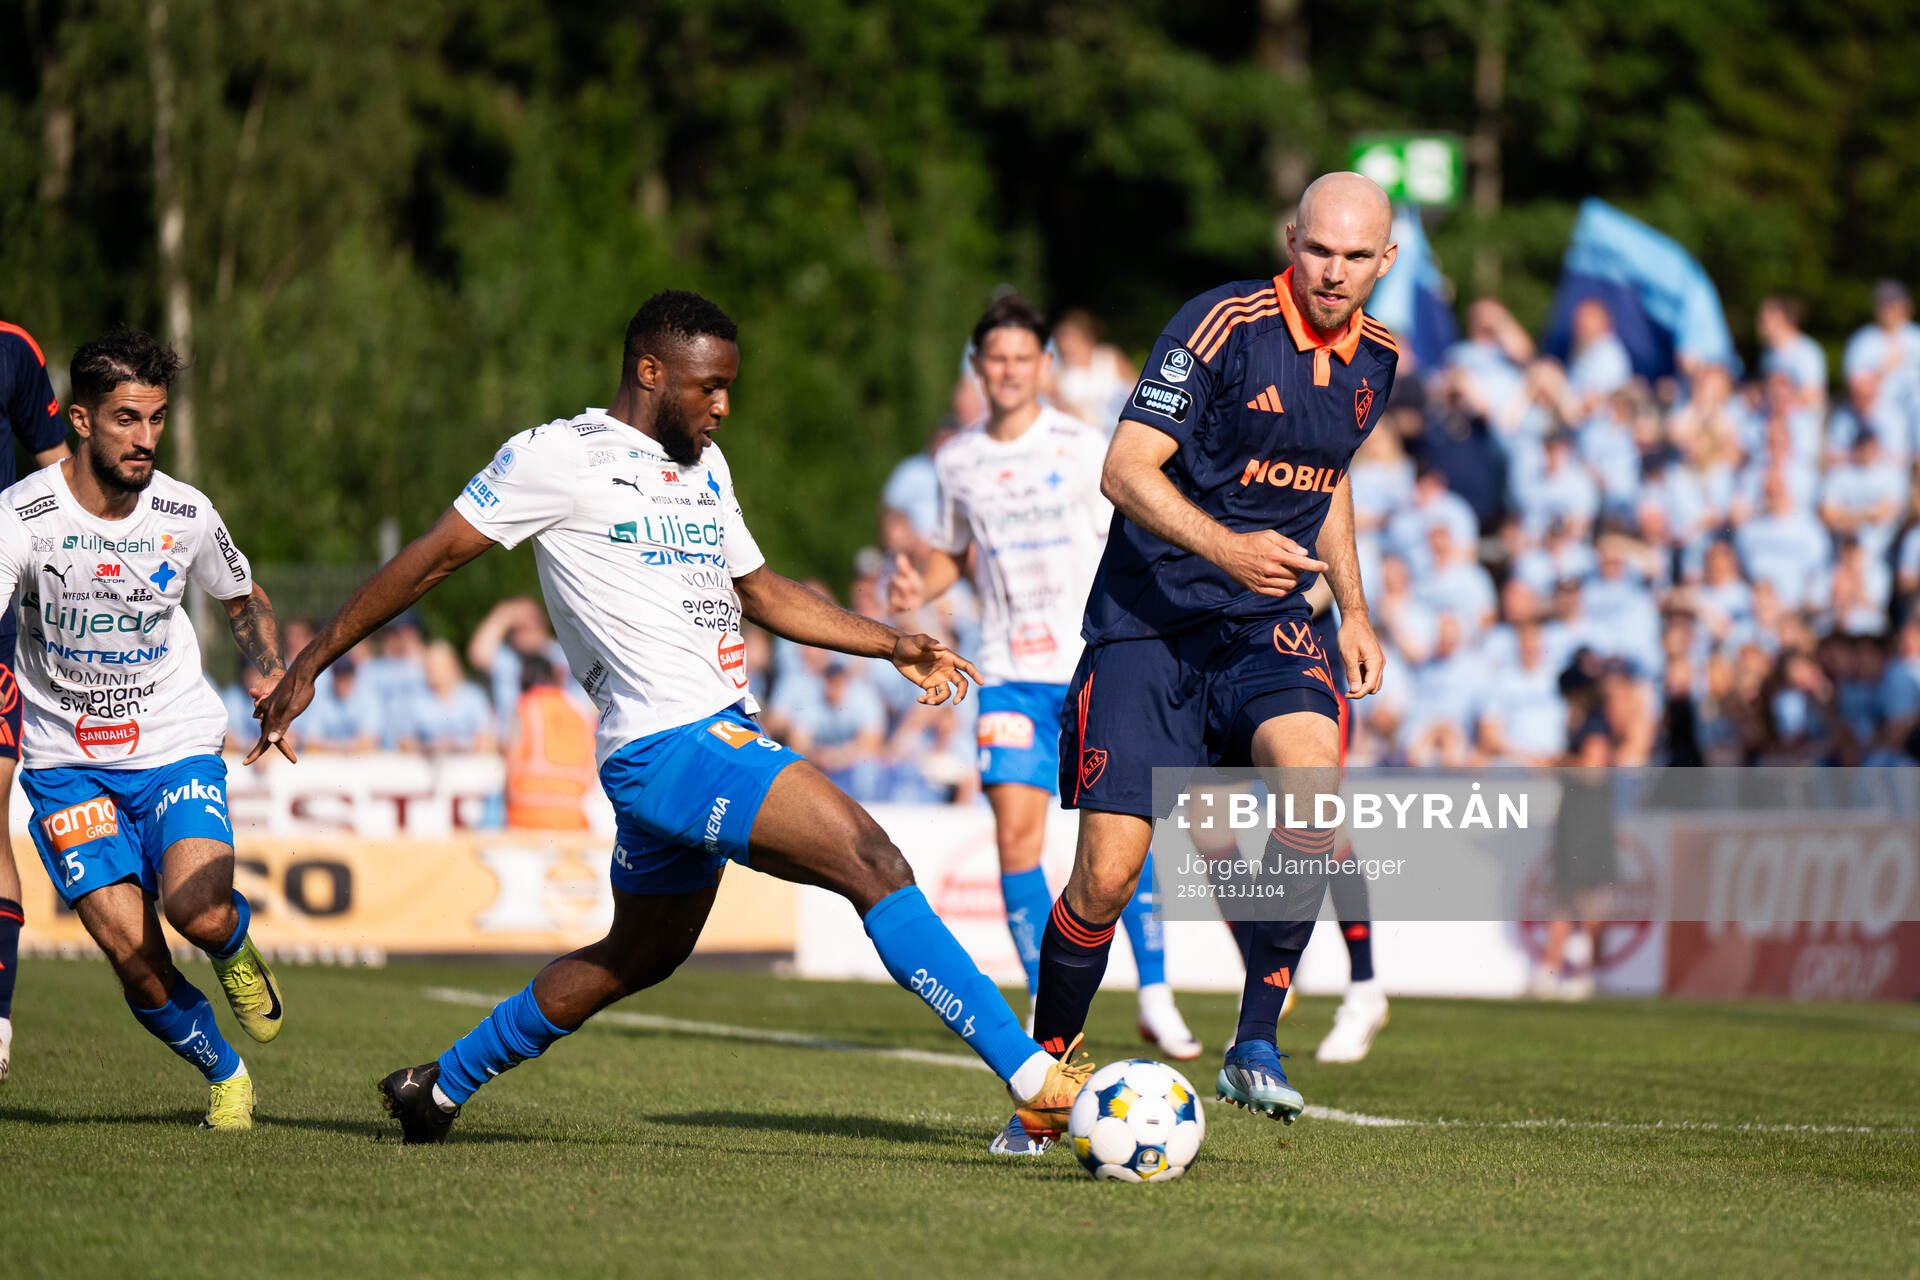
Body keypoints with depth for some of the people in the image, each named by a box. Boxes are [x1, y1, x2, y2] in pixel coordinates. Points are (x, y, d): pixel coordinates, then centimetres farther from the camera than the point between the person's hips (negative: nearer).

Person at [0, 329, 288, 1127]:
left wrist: (273, 673, 0)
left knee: (198, 910, -25)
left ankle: (236, 949, 13)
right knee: (136, 961, -12)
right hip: (66, 760, -1)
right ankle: (223, 1074, 17)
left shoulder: (186, 515, -4)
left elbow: (245, 602, 17)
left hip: (176, 747, 1)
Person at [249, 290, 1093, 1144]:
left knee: (640, 957, 23)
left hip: (721, 739, 10)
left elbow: (759, 591, 28)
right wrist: (308, 667, 1)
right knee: (874, 865, -21)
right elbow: (429, 560, -1)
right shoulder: (561, 456, -6)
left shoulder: (703, 466, 18)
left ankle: (439, 1089, 37)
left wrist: (892, 646, 17)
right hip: (669, 748, -10)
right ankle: (1033, 1080, -26)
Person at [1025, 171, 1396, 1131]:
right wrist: (1224, 547, -31)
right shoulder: (1225, 324, -13)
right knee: (1106, 874, -10)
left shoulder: (1374, 360, 8)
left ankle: (1255, 1047, -20)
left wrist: (1353, 611, 21)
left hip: (1265, 627, 4)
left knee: (1311, 769, -28)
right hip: (1146, 627, -4)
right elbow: (1125, 469, -17)